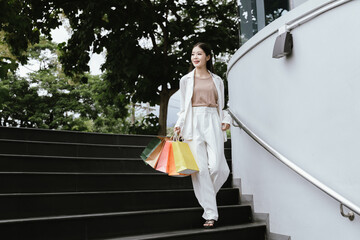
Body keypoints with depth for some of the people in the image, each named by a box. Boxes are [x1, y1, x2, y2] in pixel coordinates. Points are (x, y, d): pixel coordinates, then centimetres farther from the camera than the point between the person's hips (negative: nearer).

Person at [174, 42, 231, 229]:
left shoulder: (217, 80, 16)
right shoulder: (186, 80, 14)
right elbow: (183, 107, 13)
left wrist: (226, 119, 0)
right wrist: (179, 124, -2)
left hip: (213, 123, 1)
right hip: (194, 124, -1)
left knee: (217, 166, -13)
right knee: (200, 168, -7)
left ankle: (206, 196, 18)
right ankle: (210, 214, 0)